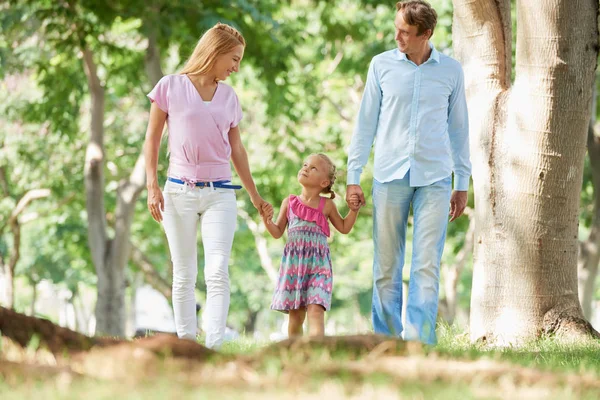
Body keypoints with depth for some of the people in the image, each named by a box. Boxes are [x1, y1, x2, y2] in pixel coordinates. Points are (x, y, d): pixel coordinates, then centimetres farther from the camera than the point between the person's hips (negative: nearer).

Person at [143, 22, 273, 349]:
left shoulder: (229, 97, 11)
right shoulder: (171, 87, 0)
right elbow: (152, 139, 3)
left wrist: (255, 196, 22)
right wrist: (152, 186, -5)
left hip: (220, 193, 2)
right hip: (180, 192, -2)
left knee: (218, 272, -11)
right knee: (183, 275, 3)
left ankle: (214, 346, -15)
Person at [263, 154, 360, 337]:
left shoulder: (327, 206, 6)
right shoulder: (289, 203, 9)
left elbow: (344, 228, 19)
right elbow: (277, 232, 12)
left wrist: (354, 210, 4)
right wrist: (267, 220, -7)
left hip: (318, 265, -2)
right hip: (293, 264, 2)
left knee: (315, 311, -17)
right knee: (295, 315, 4)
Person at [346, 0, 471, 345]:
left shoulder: (451, 70, 6)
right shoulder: (382, 65, 5)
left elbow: (458, 128, 13)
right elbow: (366, 123, 9)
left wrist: (463, 184, 11)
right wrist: (353, 177, 6)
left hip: (434, 178, 0)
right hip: (390, 175, 0)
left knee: (427, 266, -7)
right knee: (386, 268, 1)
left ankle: (419, 344, -8)